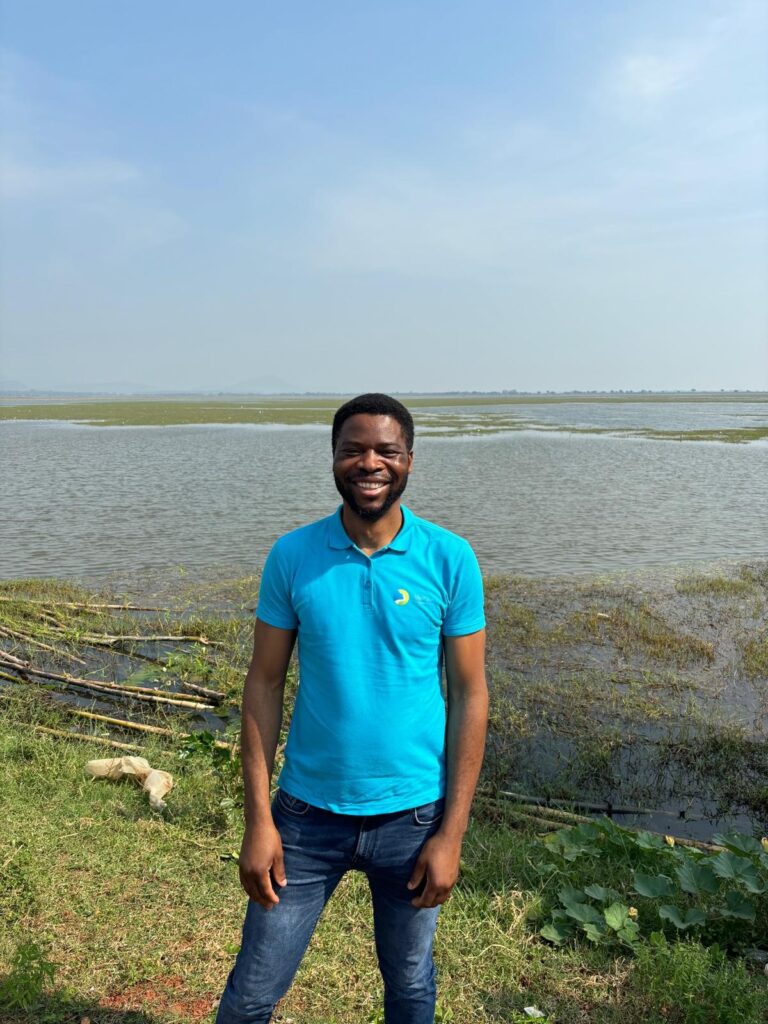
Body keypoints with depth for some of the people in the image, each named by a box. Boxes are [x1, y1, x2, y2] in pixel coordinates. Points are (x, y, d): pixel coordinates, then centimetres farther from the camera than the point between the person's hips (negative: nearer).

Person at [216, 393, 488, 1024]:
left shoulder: (450, 561, -10)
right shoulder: (292, 557, -8)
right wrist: (259, 820, -5)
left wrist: (451, 833, -7)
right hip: (308, 813, 1)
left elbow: (469, 695, -6)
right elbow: (265, 685, -3)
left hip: (412, 815, 0)